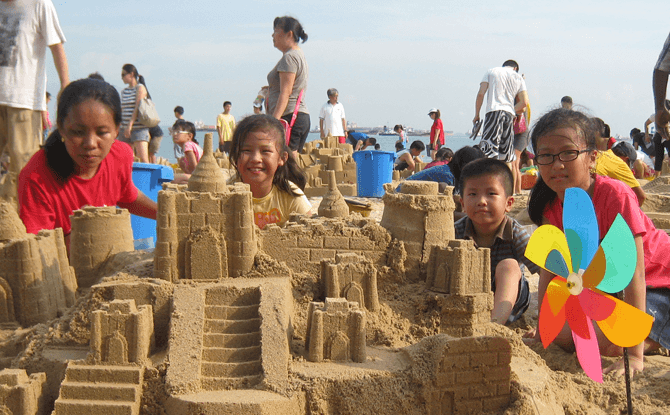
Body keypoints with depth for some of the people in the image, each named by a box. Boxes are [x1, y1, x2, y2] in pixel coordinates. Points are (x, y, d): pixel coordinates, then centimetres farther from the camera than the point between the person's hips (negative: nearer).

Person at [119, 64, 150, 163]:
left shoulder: (140, 88, -2)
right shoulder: (124, 91, 18)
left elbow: (137, 108, -12)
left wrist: (130, 125, -21)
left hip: (139, 128, -7)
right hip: (125, 129, 7)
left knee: (143, 159, -15)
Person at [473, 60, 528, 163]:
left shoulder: (491, 72, 15)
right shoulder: (519, 78, 19)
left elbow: (481, 94, 4)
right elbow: (524, 102, 7)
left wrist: (477, 115, 8)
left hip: (493, 111, -3)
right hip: (509, 113, 3)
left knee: (488, 149, -16)